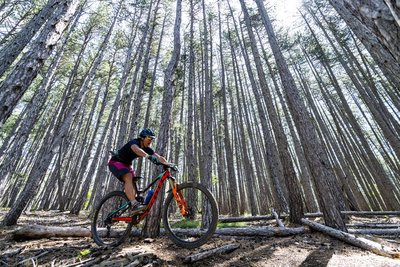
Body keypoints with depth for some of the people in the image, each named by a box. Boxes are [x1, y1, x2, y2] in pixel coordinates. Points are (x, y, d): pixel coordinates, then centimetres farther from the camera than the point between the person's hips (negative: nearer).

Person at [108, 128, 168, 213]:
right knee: (128, 177, -32)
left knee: (133, 183, -4)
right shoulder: (134, 142, -26)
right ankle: (134, 205, -41)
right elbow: (136, 149, -51)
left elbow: (159, 157, -15)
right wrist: (149, 156, -68)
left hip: (126, 164, 7)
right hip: (115, 162, -7)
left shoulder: (146, 149, -6)